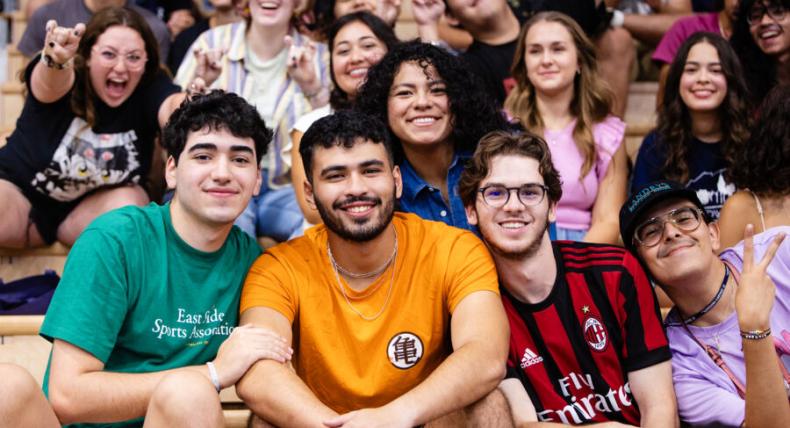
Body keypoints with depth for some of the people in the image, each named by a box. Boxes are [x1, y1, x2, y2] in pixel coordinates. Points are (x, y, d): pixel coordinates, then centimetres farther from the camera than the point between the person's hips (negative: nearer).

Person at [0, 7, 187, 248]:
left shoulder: (151, 88, -15)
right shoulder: (60, 76, -19)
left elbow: (172, 107, -37)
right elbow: (49, 84, -43)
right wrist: (55, 60, -68)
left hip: (91, 208, 2)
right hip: (20, 190, -2)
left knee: (129, 202, -28)